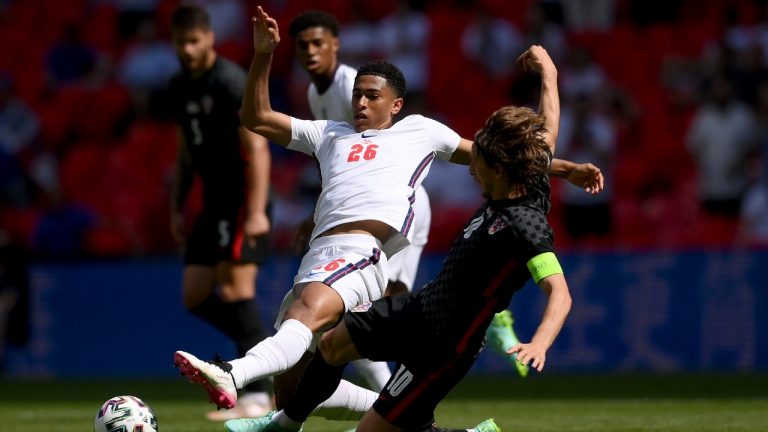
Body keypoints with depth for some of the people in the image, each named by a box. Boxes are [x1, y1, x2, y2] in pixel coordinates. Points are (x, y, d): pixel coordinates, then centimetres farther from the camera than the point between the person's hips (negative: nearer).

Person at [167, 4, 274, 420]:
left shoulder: (231, 82, -13)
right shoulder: (180, 89, 13)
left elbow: (257, 148, -18)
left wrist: (256, 212, -25)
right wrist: (176, 209, 17)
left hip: (242, 201, -9)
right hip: (214, 203, 9)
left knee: (235, 291, -14)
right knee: (196, 297, 6)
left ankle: (257, 397, -13)